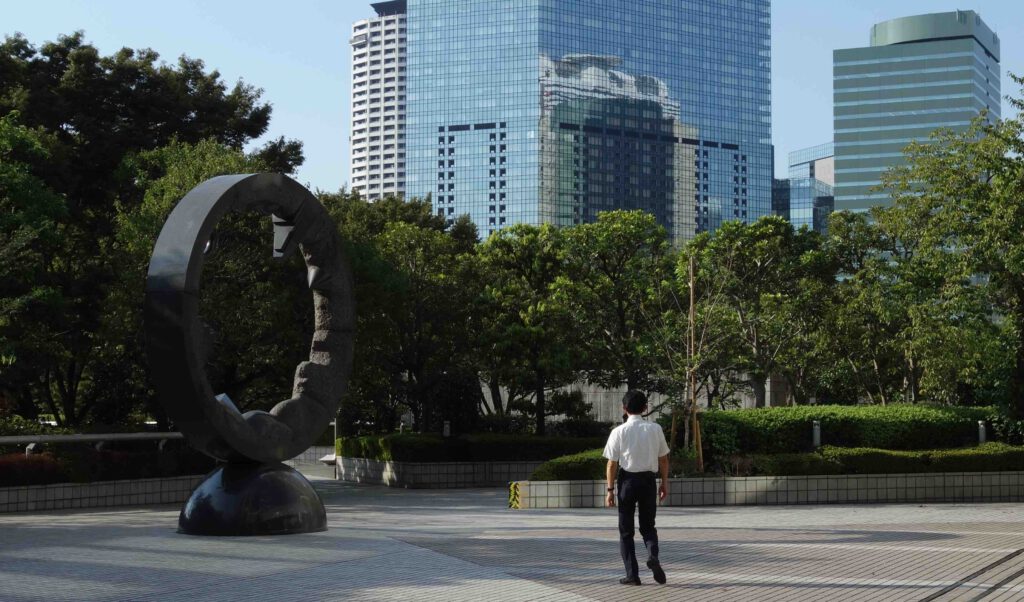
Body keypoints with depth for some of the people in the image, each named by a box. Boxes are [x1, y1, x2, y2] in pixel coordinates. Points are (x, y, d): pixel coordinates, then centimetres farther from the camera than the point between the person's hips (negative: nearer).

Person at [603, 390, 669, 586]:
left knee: (626, 530, 9)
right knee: (648, 526, 16)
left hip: (627, 480, -2)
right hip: (649, 480, 2)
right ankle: (653, 555, -13)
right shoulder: (655, 429, -1)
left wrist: (610, 489, 0)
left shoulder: (619, 432, -7)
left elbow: (612, 464, -7)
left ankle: (632, 574, 5)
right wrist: (664, 483, 15)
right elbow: (663, 459, 5)